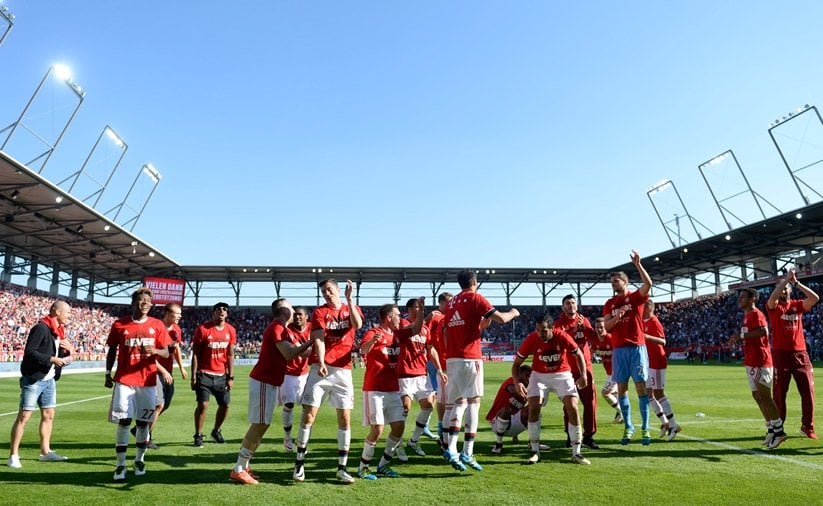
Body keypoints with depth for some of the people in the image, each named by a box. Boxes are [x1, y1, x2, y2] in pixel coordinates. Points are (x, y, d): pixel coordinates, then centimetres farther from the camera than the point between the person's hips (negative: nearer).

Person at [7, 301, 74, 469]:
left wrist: (68, 349, -4)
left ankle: (45, 451, 22)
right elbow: (29, 352, -21)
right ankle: (13, 455, 3)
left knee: (48, 415, 12)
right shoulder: (41, 328, -15)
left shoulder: (59, 331, 12)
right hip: (33, 379, -9)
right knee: (24, 416, -4)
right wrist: (51, 359, -25)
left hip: (49, 379, 9)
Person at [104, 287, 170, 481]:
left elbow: (166, 353, 4)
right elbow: (112, 351, 10)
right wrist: (108, 374, 5)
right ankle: (120, 465, 6)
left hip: (148, 381, 1)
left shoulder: (157, 325, 2)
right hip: (124, 380, -1)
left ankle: (139, 460, 23)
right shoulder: (119, 325, 1)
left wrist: (154, 351, -17)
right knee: (123, 421, -3)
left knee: (144, 422, 7)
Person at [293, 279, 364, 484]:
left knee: (345, 418, 1)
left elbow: (357, 325, -11)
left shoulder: (352, 309, 12)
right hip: (320, 368, -1)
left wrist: (349, 299, -12)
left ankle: (342, 468, 9)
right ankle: (299, 463, 8)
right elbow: (318, 339, -8)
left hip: (343, 370, 1)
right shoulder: (319, 312, 7)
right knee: (309, 414, -5)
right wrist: (321, 363, -23)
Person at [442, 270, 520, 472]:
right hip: (469, 358, -6)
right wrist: (513, 313, 14)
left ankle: (452, 449, 1)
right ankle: (467, 452, -7)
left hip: (451, 358, 6)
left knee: (458, 402, 11)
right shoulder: (476, 298, -2)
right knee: (473, 401, -3)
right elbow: (501, 318, -7)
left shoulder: (452, 303, 17)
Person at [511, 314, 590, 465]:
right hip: (539, 375, 0)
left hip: (562, 374, 0)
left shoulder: (563, 337, -22)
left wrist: (583, 375, -11)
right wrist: (516, 382, -27)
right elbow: (517, 363, -11)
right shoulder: (531, 339, -21)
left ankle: (576, 453, 2)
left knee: (572, 407, -12)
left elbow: (579, 355, -3)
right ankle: (535, 451, -1)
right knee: (533, 406, -16)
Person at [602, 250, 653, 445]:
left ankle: (645, 429, 4)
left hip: (637, 347, -3)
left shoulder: (636, 297, 2)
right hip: (619, 349, 3)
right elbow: (606, 326, 2)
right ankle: (628, 427, 14)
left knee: (641, 387, -2)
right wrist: (617, 317, -16)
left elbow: (648, 284, -19)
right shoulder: (610, 303, 11)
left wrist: (638, 264, -24)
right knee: (621, 389, 4)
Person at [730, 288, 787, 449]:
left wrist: (742, 336, -26)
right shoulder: (747, 315, 17)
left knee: (764, 396, -7)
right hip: (751, 362, 10)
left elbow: (763, 331, -29)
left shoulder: (756, 314, -12)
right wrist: (738, 340, 11)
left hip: (760, 362, -10)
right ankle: (771, 430, 20)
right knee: (757, 395, 12)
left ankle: (778, 431, 1)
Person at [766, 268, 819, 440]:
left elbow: (815, 298, -7)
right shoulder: (774, 306, 0)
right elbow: (773, 297, -23)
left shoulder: (797, 305, 9)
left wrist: (796, 282, -8)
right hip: (781, 354, -3)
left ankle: (807, 426, 18)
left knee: (808, 391, 5)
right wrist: (786, 278, -17)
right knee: (779, 393, 2)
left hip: (800, 354, 3)